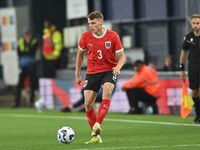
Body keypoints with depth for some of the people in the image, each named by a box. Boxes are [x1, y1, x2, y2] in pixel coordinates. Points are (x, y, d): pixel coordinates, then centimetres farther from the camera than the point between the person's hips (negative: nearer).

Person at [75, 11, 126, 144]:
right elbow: (80, 54, 13)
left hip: (109, 71, -3)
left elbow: (122, 56, -4)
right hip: (92, 73, 3)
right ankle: (96, 136, 7)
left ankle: (98, 124, -37)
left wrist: (118, 67, -26)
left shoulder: (112, 36, -10)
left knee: (107, 91, -33)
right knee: (88, 104, -6)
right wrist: (77, 74, 13)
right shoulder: (86, 36, -3)